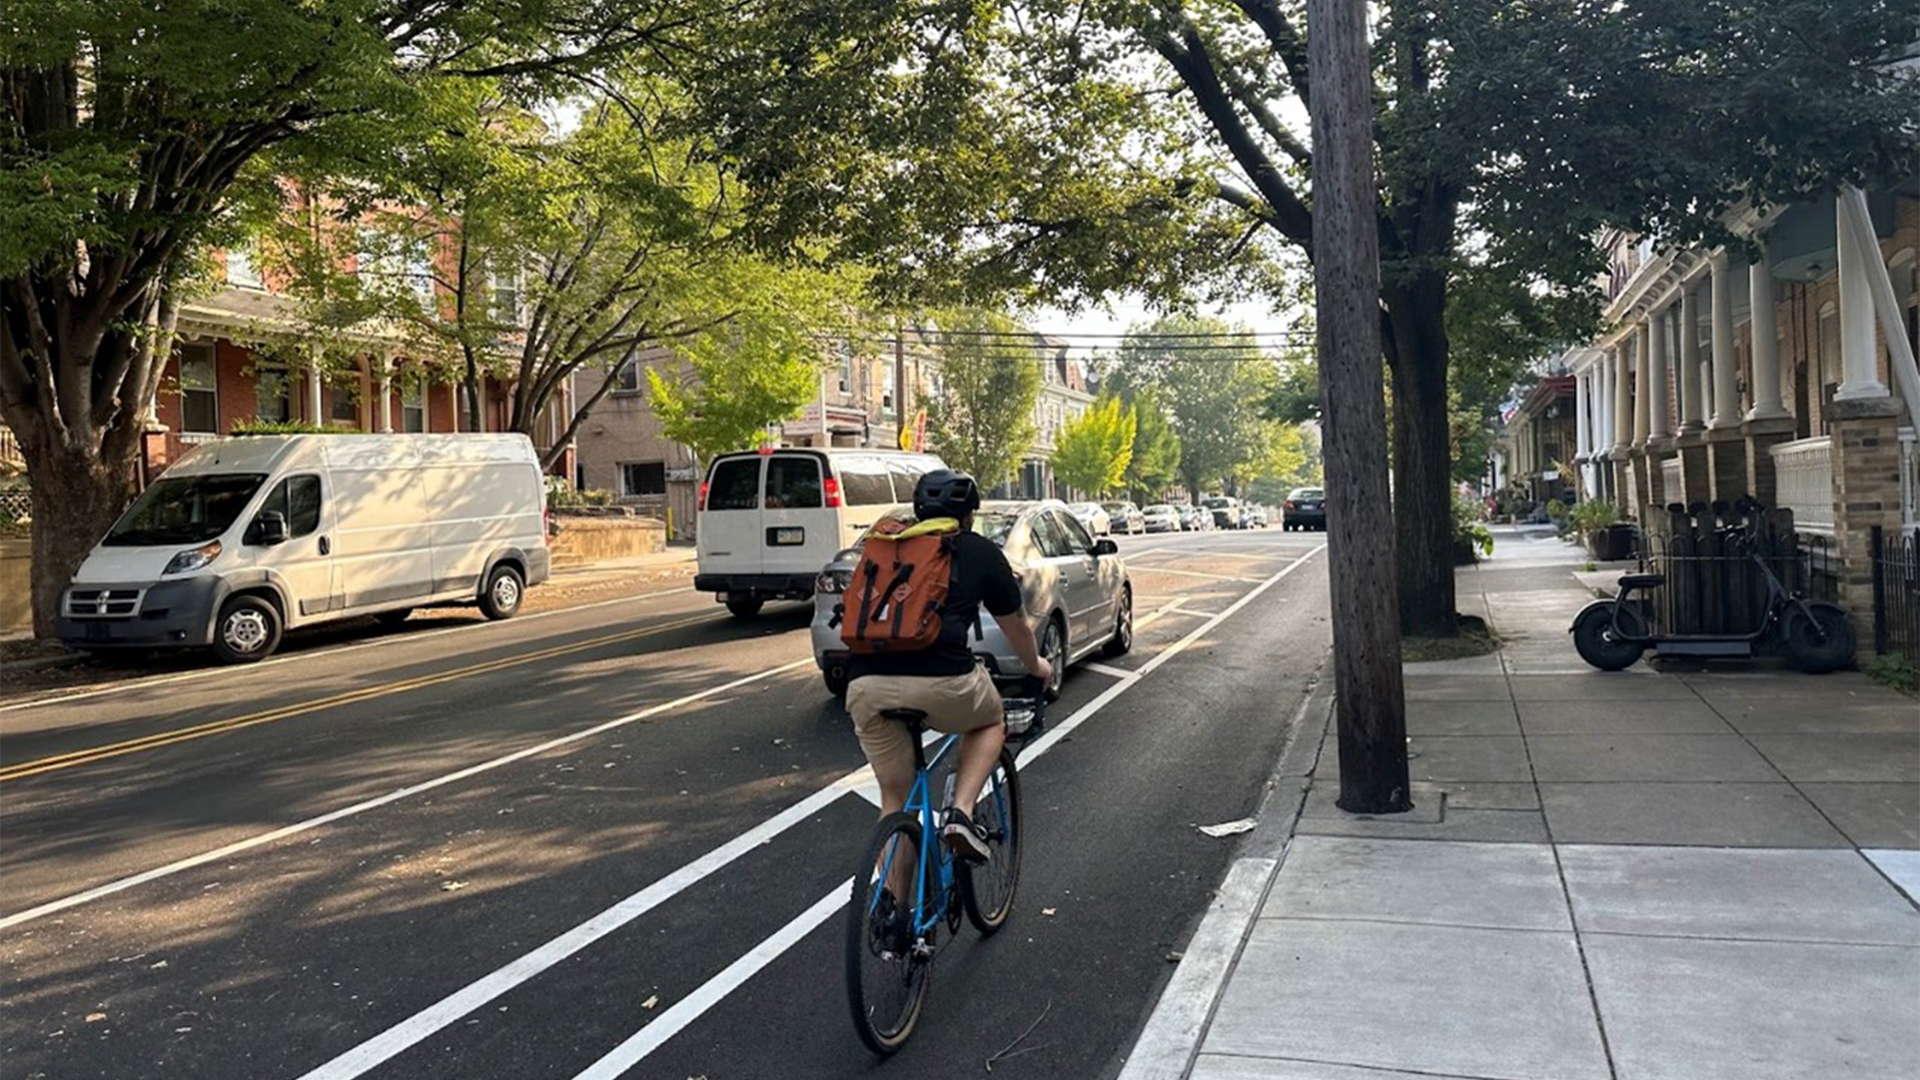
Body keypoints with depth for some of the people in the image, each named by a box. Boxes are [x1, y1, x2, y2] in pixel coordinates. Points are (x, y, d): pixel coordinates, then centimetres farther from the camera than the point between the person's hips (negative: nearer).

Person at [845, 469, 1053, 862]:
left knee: (895, 800, 20)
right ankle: (960, 814, 9)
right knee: (991, 722, 29)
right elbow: (1015, 626, 28)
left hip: (865, 686, 3)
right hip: (939, 681, -3)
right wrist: (1037, 666, 49)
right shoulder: (980, 552, 16)